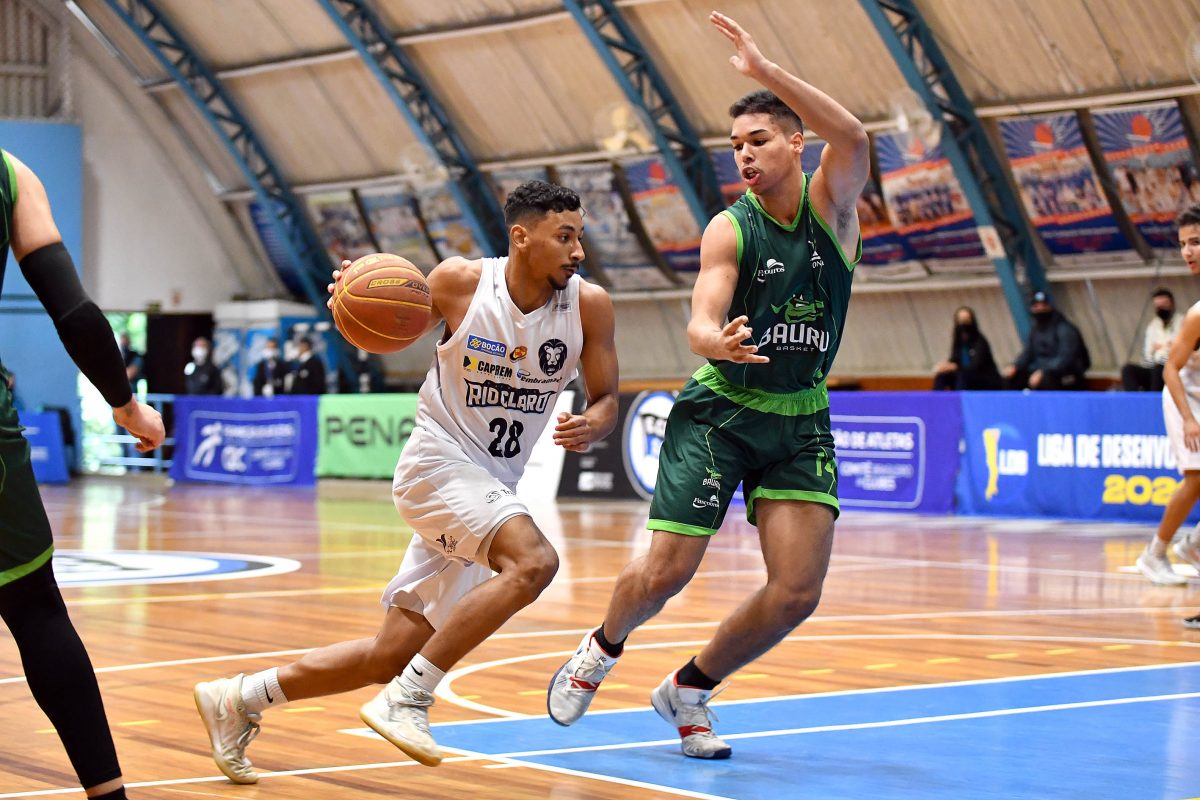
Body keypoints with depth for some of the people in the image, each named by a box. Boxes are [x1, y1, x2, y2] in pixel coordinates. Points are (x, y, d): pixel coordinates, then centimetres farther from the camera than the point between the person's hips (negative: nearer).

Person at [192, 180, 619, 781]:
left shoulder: (588, 304, -5)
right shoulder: (460, 281, -11)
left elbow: (606, 400, 3)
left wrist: (592, 426, -21)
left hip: (491, 491, 5)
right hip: (437, 463, -5)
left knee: (389, 657, 6)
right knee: (533, 561, -31)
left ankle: (239, 700, 23)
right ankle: (408, 699, -22)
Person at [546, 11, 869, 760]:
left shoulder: (831, 203, -5)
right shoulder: (729, 230, -9)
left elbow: (853, 137, -27)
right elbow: (702, 322, -20)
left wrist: (766, 72, -35)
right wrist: (717, 343, -45)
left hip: (801, 419, 2)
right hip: (719, 412, -2)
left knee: (797, 593, -8)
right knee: (665, 573, -6)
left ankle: (688, 689, 16)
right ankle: (602, 649, 29)